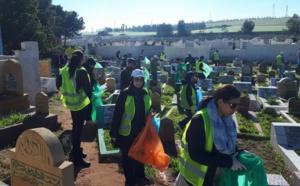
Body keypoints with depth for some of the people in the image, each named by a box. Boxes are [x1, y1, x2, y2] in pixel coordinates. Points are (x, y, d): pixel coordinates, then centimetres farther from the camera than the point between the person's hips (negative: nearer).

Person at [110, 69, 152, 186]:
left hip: (141, 130, 5)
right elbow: (117, 113, -16)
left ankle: (140, 175, 44)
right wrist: (114, 132, -15)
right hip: (127, 131, -4)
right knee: (127, 156, 12)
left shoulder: (145, 93, -1)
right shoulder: (125, 94, -17)